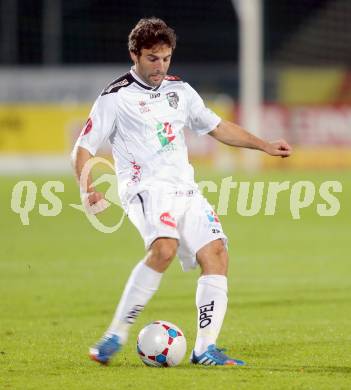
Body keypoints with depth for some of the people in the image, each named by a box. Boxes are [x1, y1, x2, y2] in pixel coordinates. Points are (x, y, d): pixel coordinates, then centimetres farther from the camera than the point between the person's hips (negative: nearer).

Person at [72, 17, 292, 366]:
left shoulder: (180, 90, 17)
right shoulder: (116, 97, -1)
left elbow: (217, 127, 28)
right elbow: (83, 148, -1)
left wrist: (264, 146, 22)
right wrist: (87, 189, -18)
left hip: (184, 188, 7)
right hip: (145, 188, -7)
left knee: (216, 254, -9)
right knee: (164, 248, -32)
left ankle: (205, 348, -7)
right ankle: (117, 335, -24)